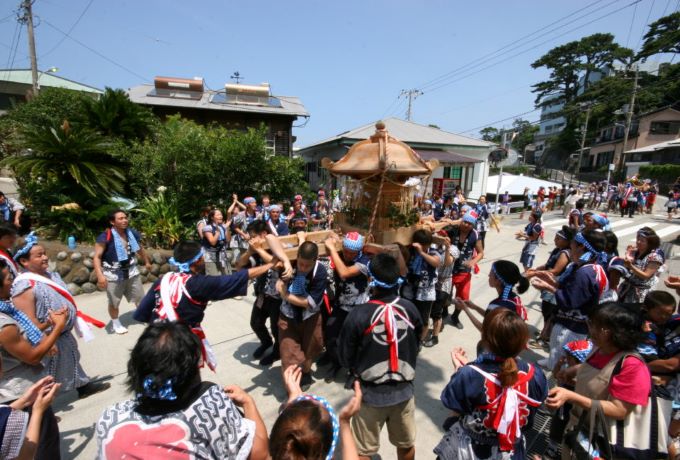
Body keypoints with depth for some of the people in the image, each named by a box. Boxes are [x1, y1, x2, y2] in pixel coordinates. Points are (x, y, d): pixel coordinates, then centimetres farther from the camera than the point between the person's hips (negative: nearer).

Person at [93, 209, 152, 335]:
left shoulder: (132, 233, -3)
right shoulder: (105, 237, -20)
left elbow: (140, 249, 15)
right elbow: (97, 257, -20)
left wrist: (147, 262, 27)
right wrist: (100, 275, -30)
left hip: (132, 272, 4)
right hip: (113, 275, -4)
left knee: (140, 298, 16)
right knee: (114, 302, 13)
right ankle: (116, 324, 36)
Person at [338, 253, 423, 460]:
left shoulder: (359, 314, -23)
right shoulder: (410, 309, -11)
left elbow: (345, 358, -10)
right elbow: (416, 346, 5)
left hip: (371, 394, -4)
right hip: (404, 391, 4)